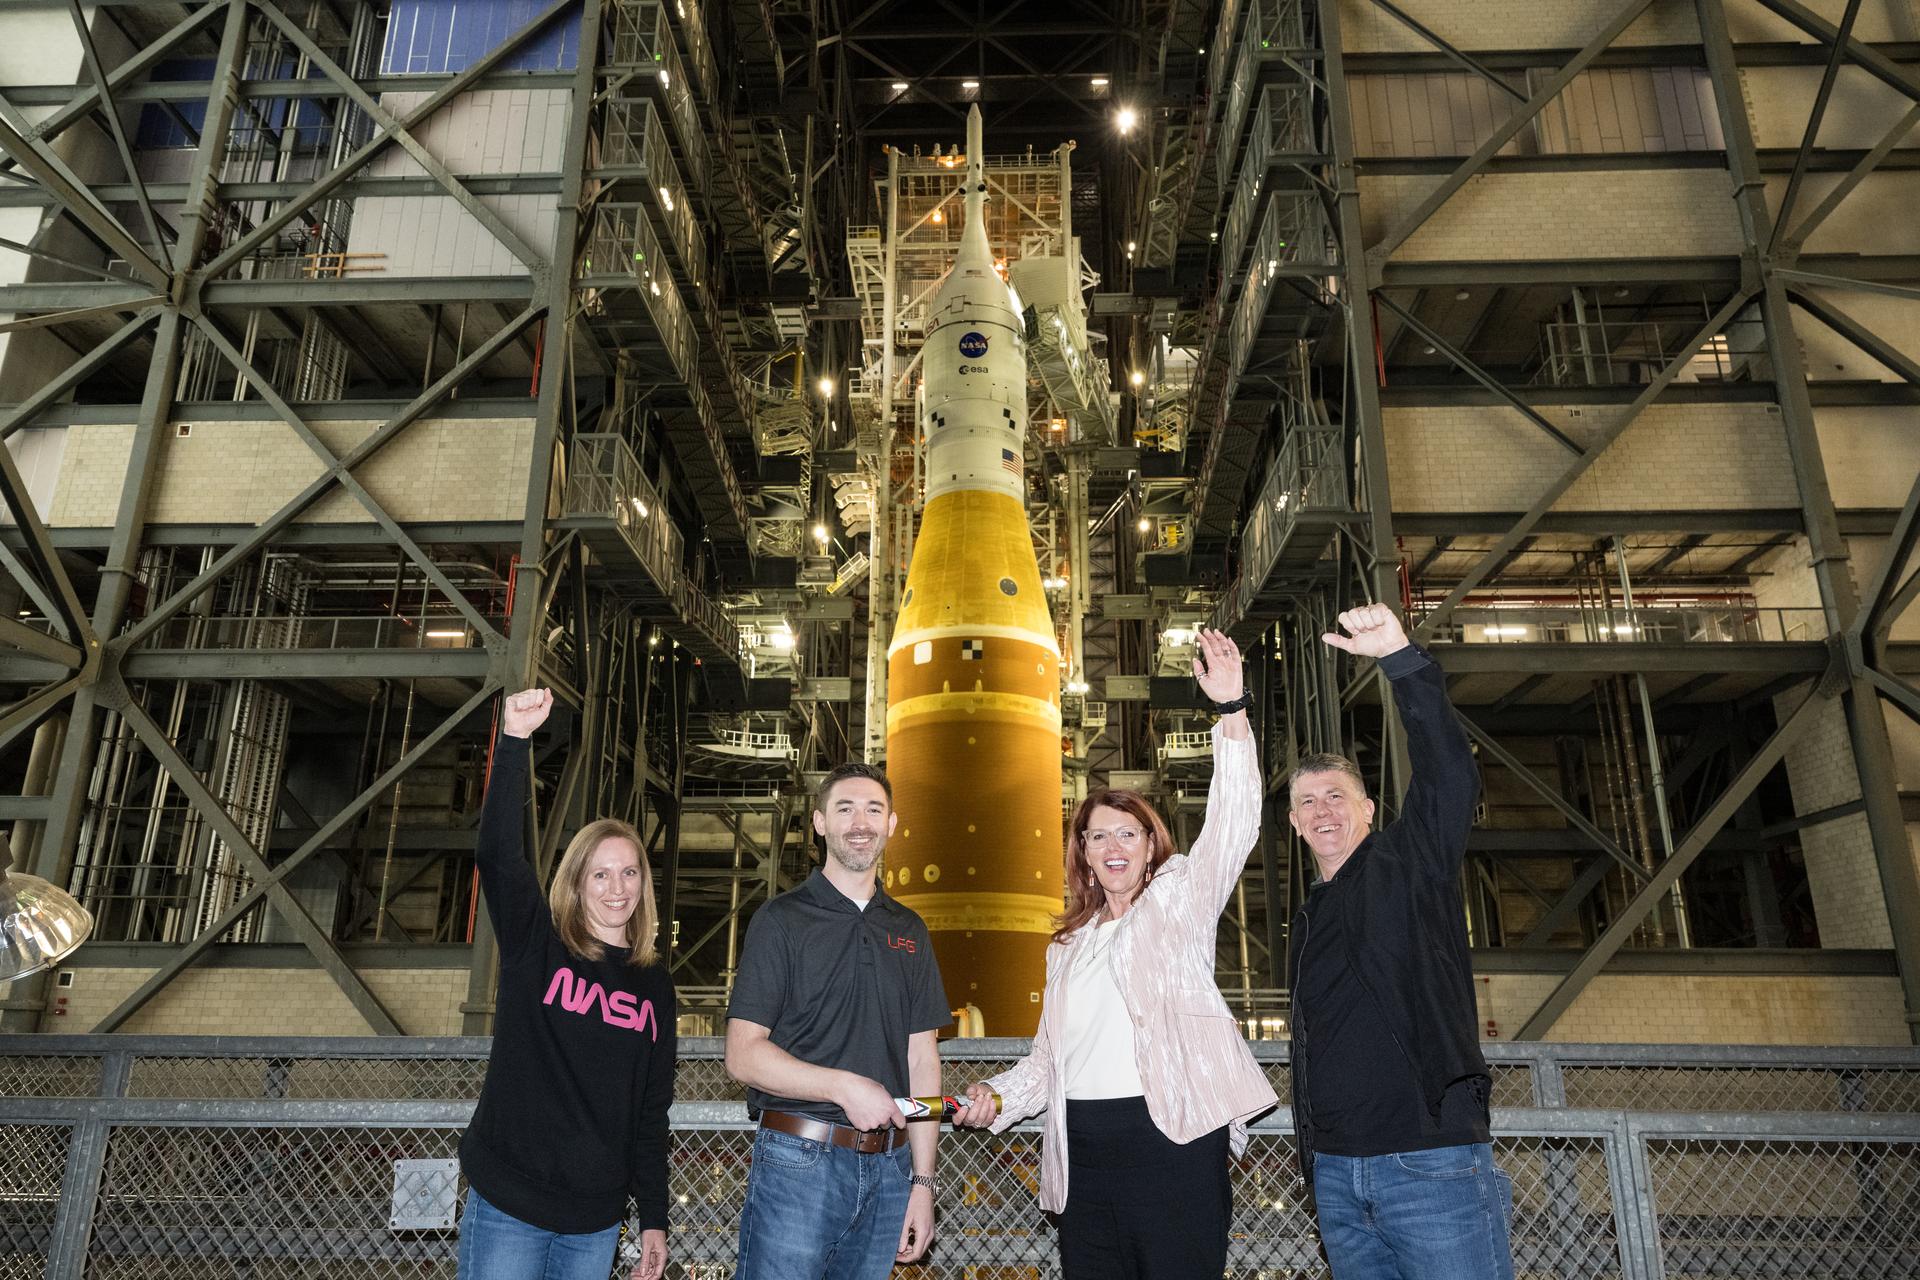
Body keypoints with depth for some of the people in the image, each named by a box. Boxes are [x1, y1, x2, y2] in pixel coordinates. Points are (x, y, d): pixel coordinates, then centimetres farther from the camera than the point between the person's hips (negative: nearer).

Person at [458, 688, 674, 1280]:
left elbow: (652, 1108, 10)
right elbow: (496, 852, -19)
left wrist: (654, 1217, 9)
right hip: (507, 1207, -3)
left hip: (597, 1218, 3)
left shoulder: (654, 983, 7)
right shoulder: (535, 945, -2)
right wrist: (514, 742, -28)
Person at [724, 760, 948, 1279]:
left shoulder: (908, 931, 12)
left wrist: (922, 1182, 6)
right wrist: (842, 1086, -19)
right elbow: (743, 1055, -8)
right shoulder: (781, 920, -2)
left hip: (889, 1167, 4)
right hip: (799, 1161, -4)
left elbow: (922, 1059, 11)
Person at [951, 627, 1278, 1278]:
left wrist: (1232, 709, -20)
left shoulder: (1179, 899, 7)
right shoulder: (1069, 944, 21)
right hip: (1085, 1148, 5)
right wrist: (999, 1094, 4)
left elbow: (1232, 826, -9)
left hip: (1173, 1135, -5)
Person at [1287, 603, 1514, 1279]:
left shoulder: (1410, 862, 1)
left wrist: (1400, 656, -28)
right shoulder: (1308, 918, 19)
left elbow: (1451, 779, -18)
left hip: (1430, 1164, -6)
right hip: (1336, 1174, 7)